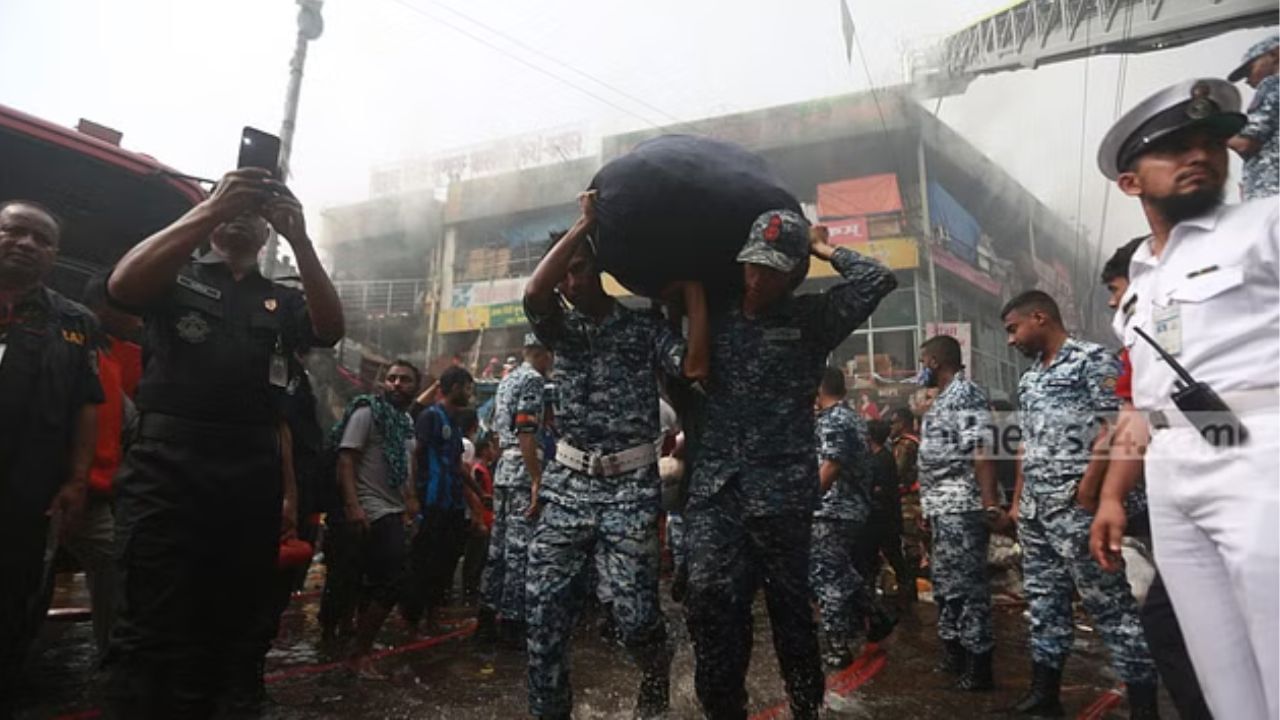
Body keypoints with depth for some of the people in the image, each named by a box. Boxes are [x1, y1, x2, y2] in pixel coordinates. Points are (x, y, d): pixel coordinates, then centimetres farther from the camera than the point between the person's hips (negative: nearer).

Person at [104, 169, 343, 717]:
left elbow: (330, 329, -3)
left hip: (251, 473, 3)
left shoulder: (281, 301, 16)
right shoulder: (176, 277, 11)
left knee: (233, 622, 11)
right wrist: (209, 210, -16)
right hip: (168, 464, -3)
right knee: (153, 625, -5)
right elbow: (122, 286, -10)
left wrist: (299, 239, -12)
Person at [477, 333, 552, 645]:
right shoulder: (533, 379, -10)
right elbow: (526, 432, -19)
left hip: (503, 469, 9)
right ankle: (512, 620, -1)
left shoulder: (507, 379, 19)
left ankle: (487, 614, 18)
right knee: (519, 548, -5)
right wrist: (537, 479, -20)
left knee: (499, 544, 12)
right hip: (523, 471, -9)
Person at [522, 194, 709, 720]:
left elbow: (695, 366, -13)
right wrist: (583, 223, -8)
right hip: (567, 482, 3)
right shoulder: (561, 330, 10)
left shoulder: (644, 327, 4)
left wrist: (693, 290, -8)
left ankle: (655, 671, 25)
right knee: (544, 609, -1)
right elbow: (533, 293, -12)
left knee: (631, 609, -9)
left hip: (631, 485, -3)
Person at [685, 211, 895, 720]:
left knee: (789, 603, 8)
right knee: (711, 601, -5)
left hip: (782, 488, -2)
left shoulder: (812, 319, 3)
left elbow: (878, 280, -8)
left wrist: (824, 248, 2)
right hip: (714, 486, 3)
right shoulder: (718, 318, 12)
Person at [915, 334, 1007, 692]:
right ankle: (954, 655, 29)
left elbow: (982, 452, -21)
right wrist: (928, 504, 22)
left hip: (962, 505, -10)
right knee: (945, 582, 17)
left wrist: (990, 504, -28)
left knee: (966, 584, -5)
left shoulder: (966, 394, -12)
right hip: (943, 506, 10)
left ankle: (979, 668, 4)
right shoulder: (942, 400, 18)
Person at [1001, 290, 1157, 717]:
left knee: (1108, 602, -3)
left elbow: (1114, 426, -13)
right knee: (1043, 599, 12)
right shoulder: (1028, 379, 18)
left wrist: (1086, 491, -16)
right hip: (1035, 507, 8)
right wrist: (1018, 501, 17)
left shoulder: (1092, 359, -6)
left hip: (1074, 504, -8)